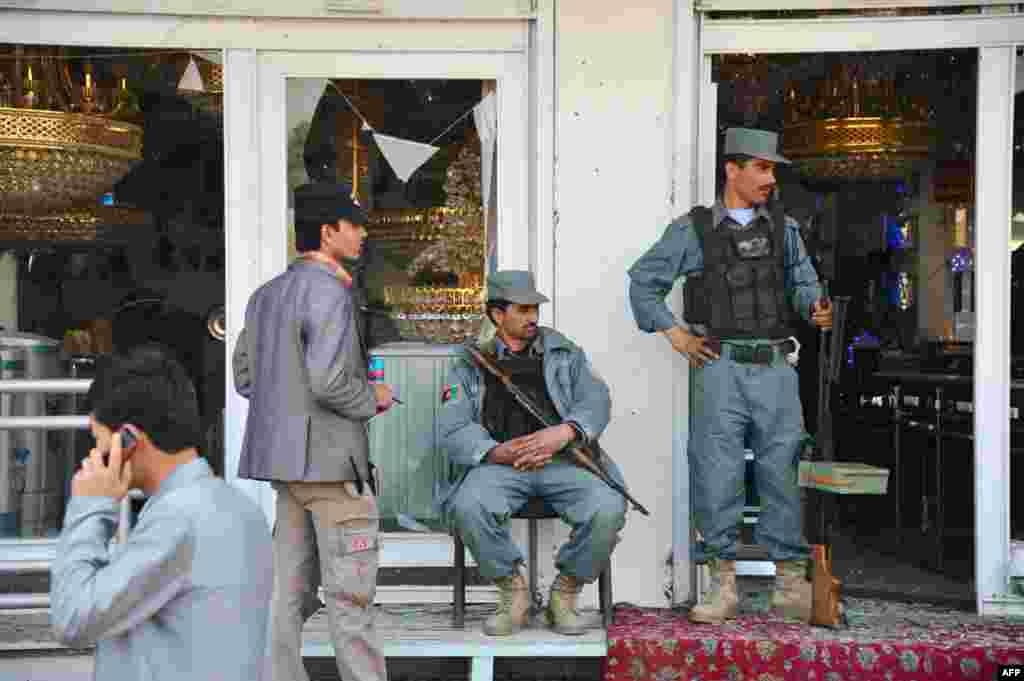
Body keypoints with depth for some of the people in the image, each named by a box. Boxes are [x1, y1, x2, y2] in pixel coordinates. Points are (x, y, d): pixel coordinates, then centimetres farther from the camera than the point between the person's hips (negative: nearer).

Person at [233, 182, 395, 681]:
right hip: (332, 459, -8)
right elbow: (329, 382, -23)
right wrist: (373, 398, -6)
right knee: (349, 593, 0)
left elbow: (245, 379, 13)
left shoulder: (265, 295, 12)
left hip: (286, 457, 8)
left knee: (289, 589, 12)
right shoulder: (328, 292, -14)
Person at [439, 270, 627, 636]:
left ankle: (565, 594, -3)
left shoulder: (564, 353, 19)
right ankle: (513, 592, -7)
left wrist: (565, 431, -17)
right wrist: (496, 452, -18)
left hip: (563, 460, 1)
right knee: (467, 507, -33)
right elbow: (453, 430, 2)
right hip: (501, 464, 0)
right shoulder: (472, 366, 15)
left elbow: (596, 400, 4)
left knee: (608, 509, -29)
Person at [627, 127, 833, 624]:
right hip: (721, 369, -2)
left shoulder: (783, 227, 13)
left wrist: (816, 309, -7)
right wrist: (673, 333, 1)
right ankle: (723, 586, 8)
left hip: (776, 369, 3)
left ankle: (791, 586, 14)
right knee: (718, 475, -2)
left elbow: (803, 282, 15)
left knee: (783, 472, 4)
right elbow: (643, 281, 8)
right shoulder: (693, 229, 4)